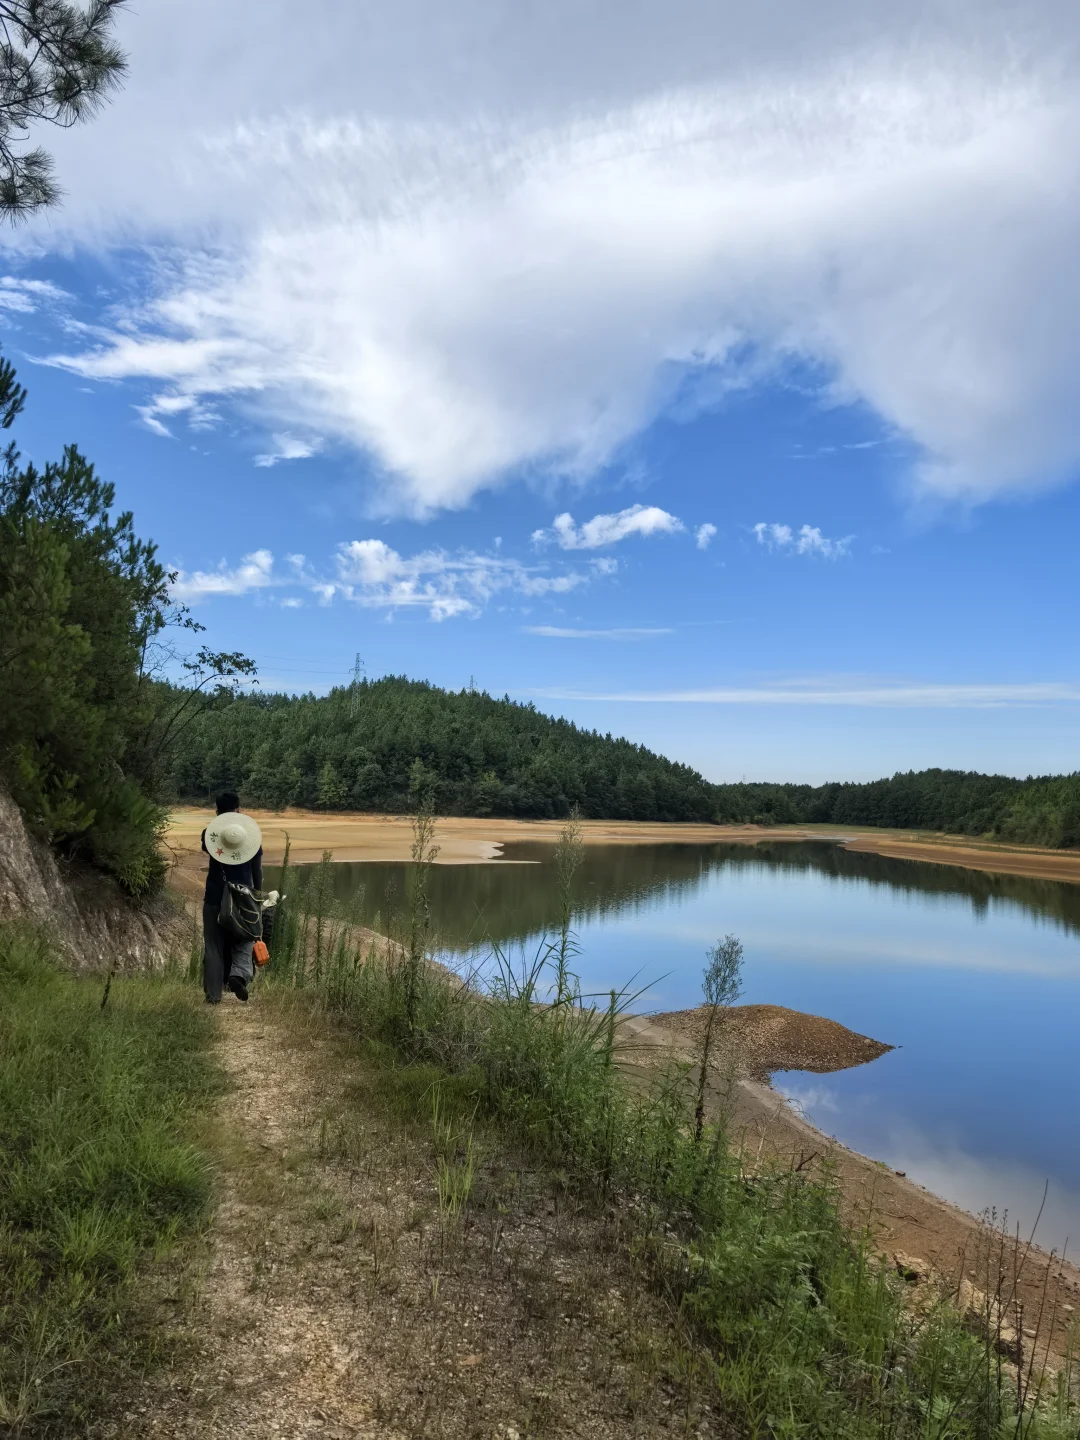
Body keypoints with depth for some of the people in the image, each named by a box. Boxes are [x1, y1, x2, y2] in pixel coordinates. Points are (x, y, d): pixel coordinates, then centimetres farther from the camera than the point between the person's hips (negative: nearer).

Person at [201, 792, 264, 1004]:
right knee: (244, 941, 11)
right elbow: (257, 870, 3)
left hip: (215, 898, 0)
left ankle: (213, 995, 10)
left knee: (213, 946, 9)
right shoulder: (251, 834, -2)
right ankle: (239, 974, -16)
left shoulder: (209, 833, -3)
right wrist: (258, 894, 13)